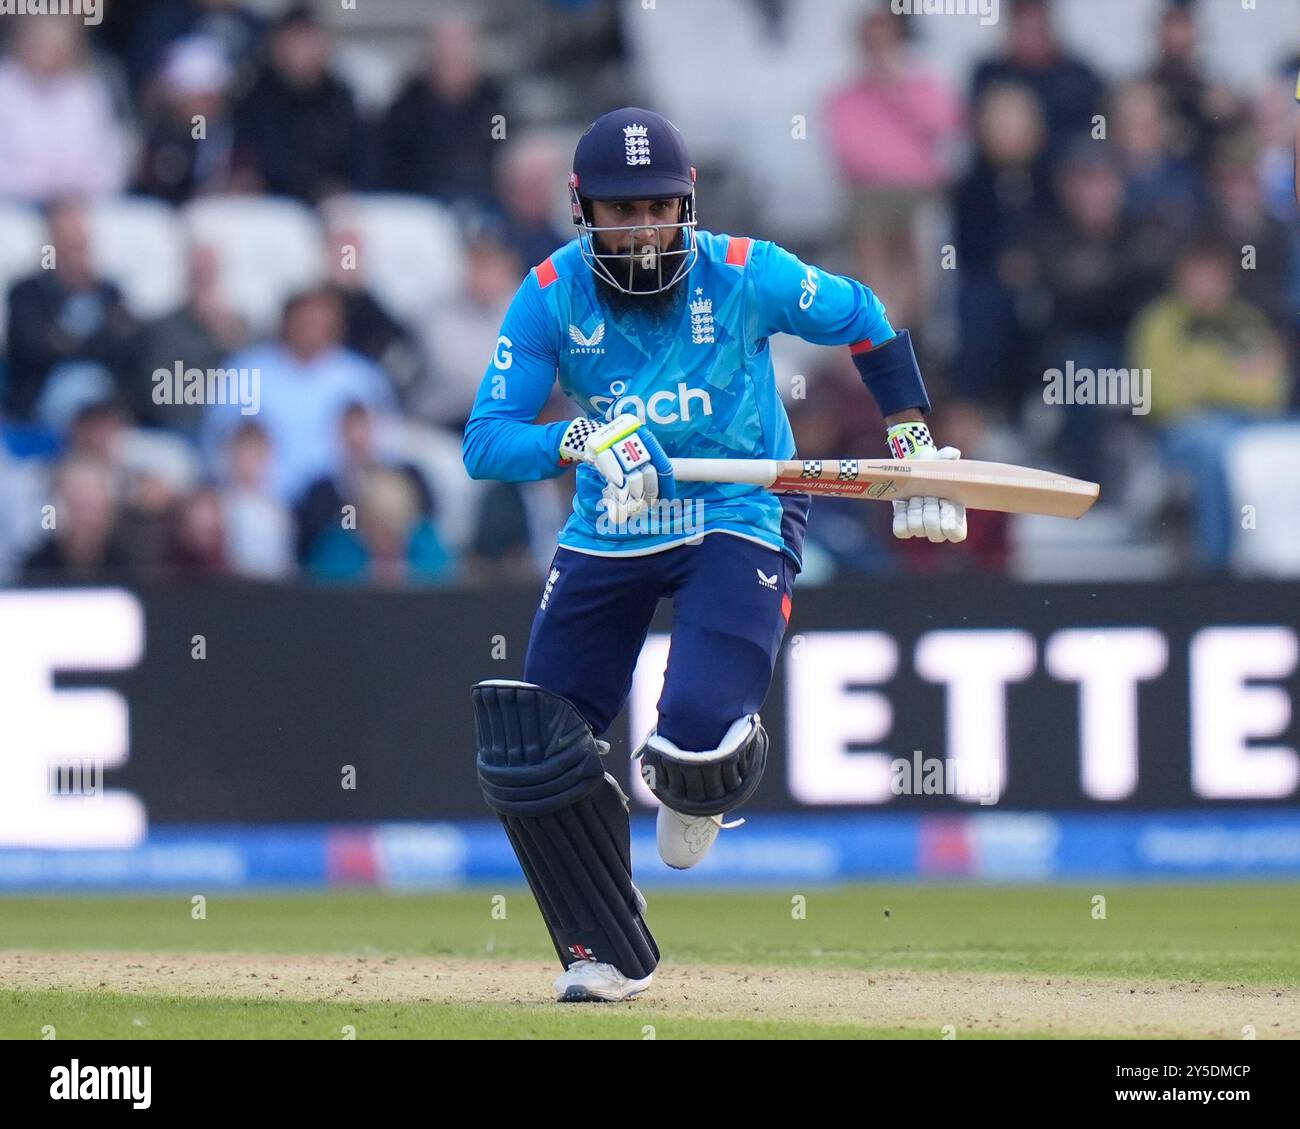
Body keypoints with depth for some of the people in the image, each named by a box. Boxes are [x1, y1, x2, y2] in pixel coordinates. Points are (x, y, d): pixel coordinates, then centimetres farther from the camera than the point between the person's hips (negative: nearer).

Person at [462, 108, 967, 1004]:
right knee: (531, 758, -6)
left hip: (736, 520, -3)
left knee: (699, 728, -26)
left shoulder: (744, 274, -14)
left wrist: (917, 451, 1)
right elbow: (486, 441, -16)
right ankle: (610, 956, 16)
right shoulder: (551, 294, -10)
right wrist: (583, 442, -36)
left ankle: (701, 789, 17)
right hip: (609, 533, 3)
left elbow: (868, 322, 3)